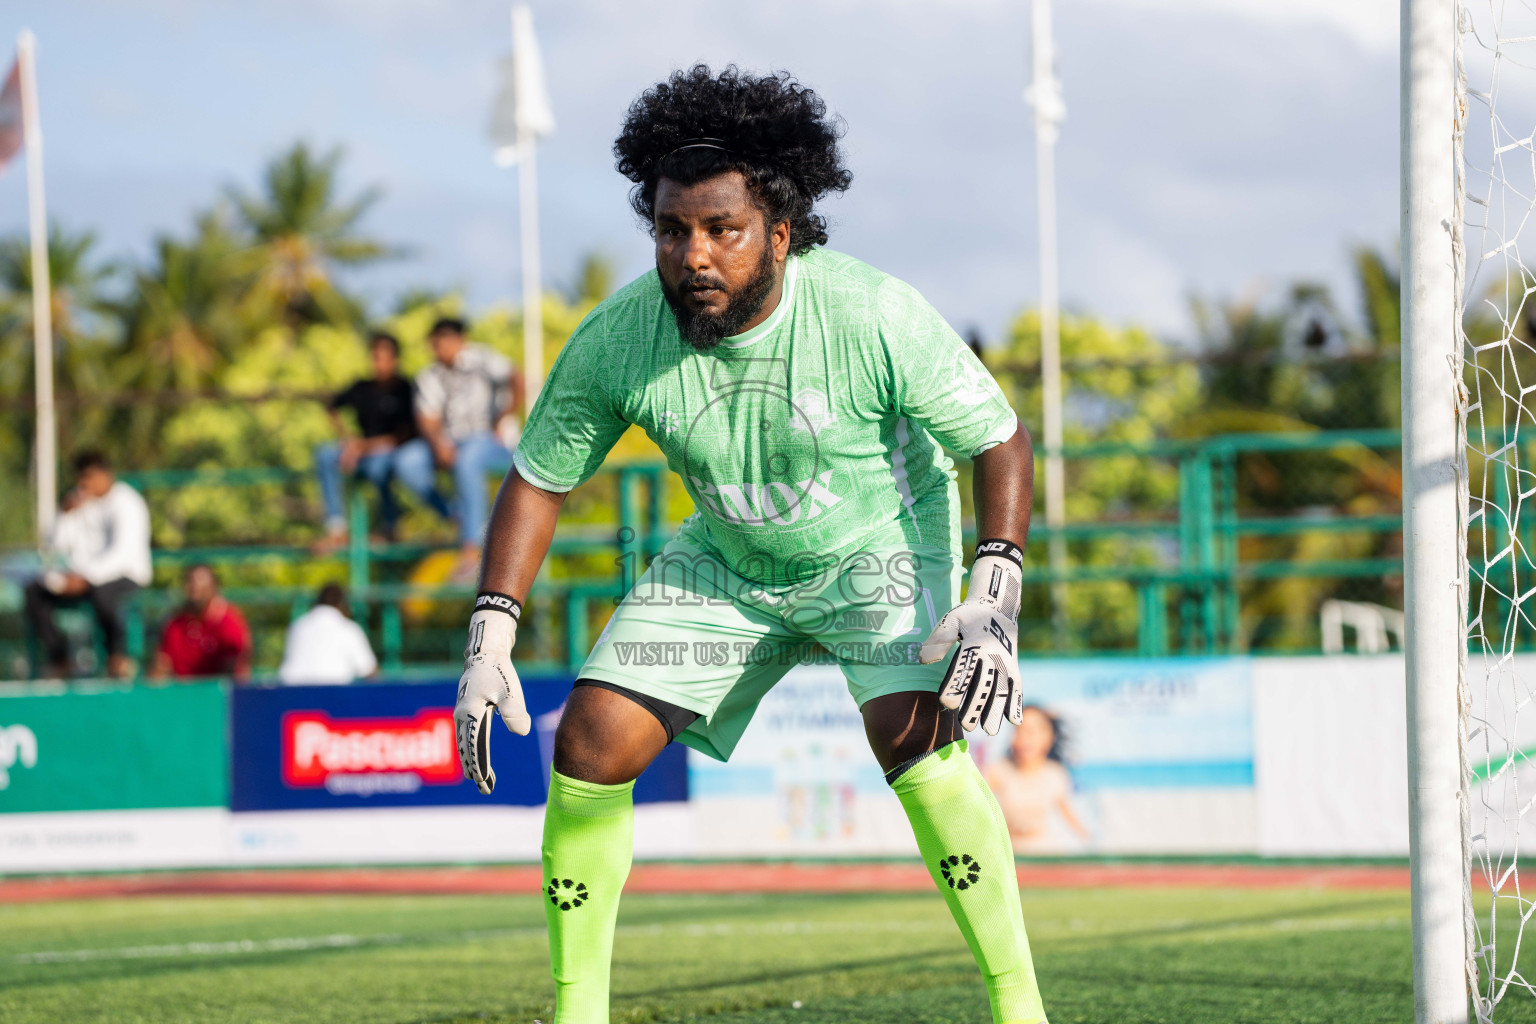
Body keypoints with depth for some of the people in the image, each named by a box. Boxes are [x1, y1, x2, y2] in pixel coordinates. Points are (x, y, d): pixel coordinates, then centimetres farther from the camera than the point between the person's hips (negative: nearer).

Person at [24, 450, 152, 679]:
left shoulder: (127, 503, -10)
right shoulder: (80, 501, 10)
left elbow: (124, 553, -21)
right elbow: (58, 546, 9)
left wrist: (87, 577, -32)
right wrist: (68, 514, -8)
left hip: (126, 576, -6)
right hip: (81, 575, 6)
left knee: (100, 592, -41)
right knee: (34, 592, -17)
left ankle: (118, 657, -21)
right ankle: (57, 658, -14)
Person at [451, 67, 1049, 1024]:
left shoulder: (875, 317, -31)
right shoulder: (618, 340, -22)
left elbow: (1001, 442, -17)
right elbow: (539, 480, -6)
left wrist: (994, 596, -30)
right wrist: (491, 641, -15)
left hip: (882, 542, -4)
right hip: (727, 562, 4)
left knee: (917, 739, -27)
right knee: (593, 743, -7)